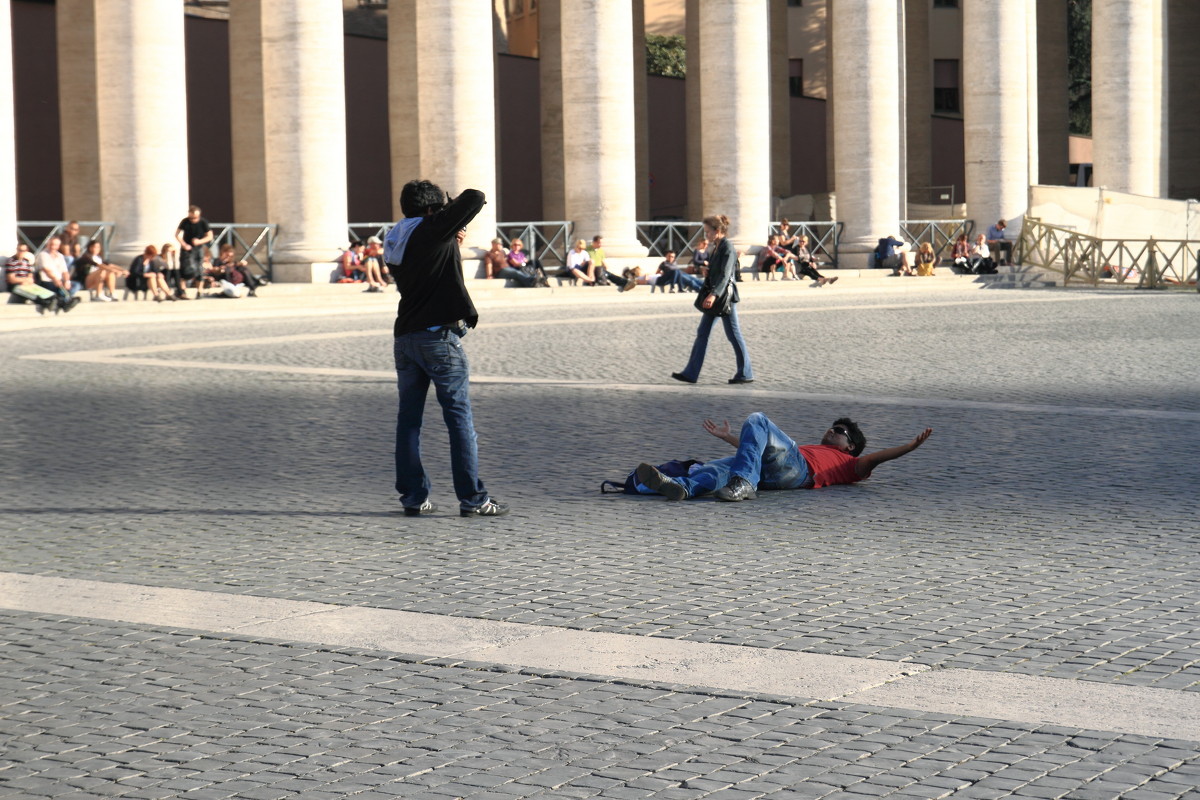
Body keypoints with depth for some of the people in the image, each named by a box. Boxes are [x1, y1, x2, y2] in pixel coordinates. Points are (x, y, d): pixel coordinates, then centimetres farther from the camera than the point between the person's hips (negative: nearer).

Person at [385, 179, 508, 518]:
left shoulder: (394, 244, 12)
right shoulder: (433, 230, -9)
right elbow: (474, 197, -11)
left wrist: (452, 242, 18)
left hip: (405, 336, 7)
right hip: (439, 336, -7)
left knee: (408, 419, 11)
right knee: (460, 418, -3)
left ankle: (413, 496, 11)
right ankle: (472, 499, -3)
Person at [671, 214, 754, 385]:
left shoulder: (728, 249, -16)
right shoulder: (716, 248, 12)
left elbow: (725, 275, -26)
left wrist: (714, 294, -36)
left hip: (725, 296, -10)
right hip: (713, 296, 10)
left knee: (733, 335, -2)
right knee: (702, 333, 8)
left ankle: (745, 374, 8)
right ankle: (691, 373, 9)